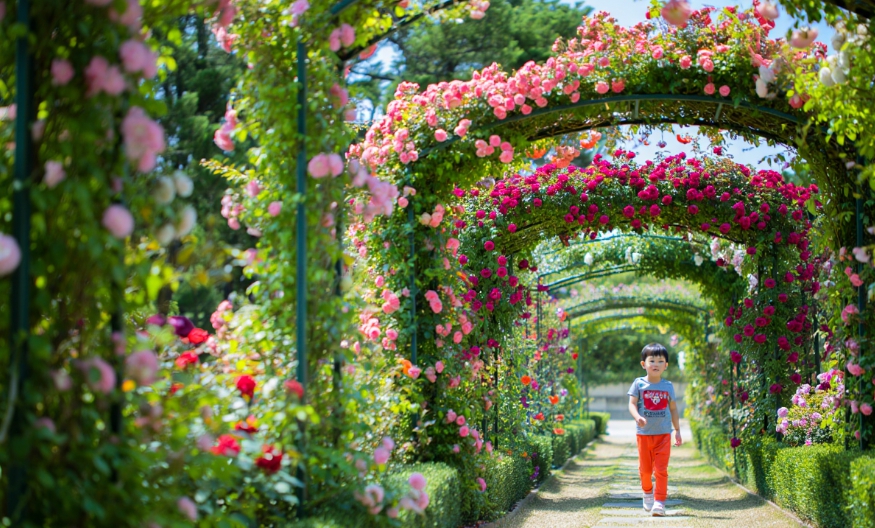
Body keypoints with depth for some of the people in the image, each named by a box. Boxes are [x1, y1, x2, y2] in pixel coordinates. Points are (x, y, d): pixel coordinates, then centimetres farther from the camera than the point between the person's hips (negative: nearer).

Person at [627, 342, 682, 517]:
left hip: (663, 433, 0)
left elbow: (673, 409, 13)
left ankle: (659, 502, -4)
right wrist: (637, 417, -28)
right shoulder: (639, 384, -1)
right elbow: (632, 404, -8)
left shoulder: (668, 386, 6)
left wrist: (677, 430, 13)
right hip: (644, 434, 0)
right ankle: (647, 492, 37)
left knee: (661, 469, -7)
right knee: (645, 469, 10)